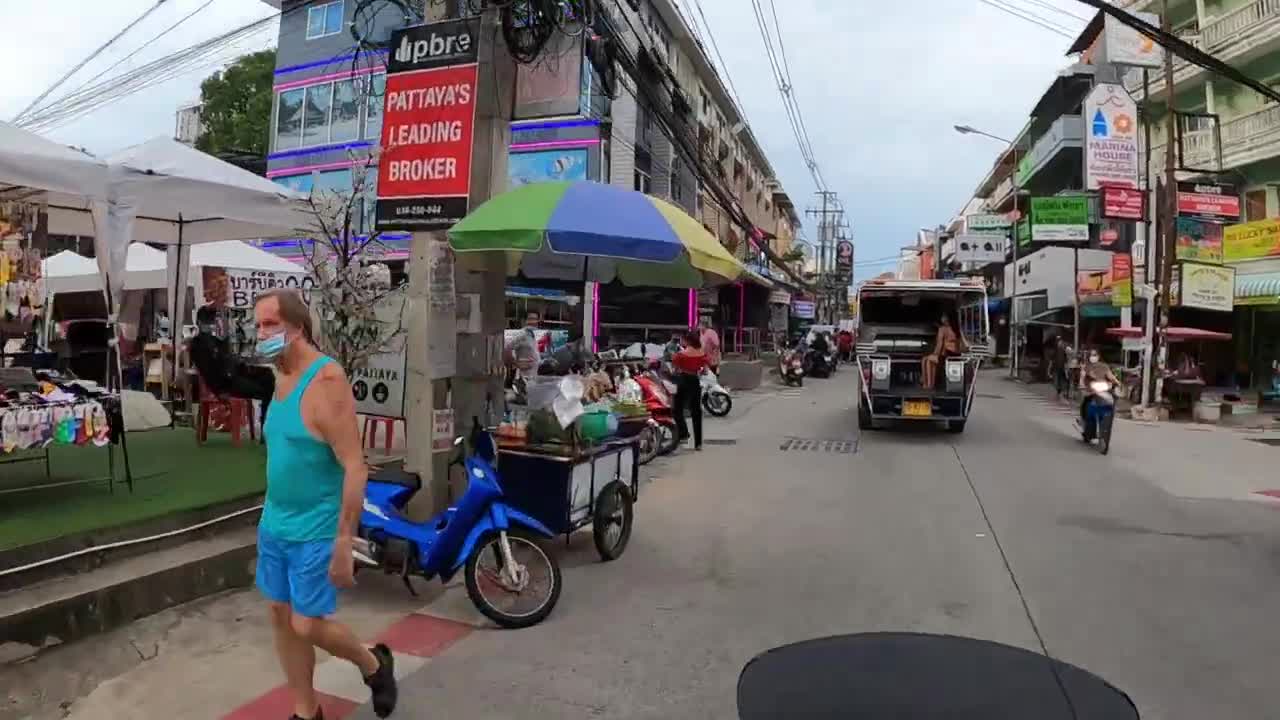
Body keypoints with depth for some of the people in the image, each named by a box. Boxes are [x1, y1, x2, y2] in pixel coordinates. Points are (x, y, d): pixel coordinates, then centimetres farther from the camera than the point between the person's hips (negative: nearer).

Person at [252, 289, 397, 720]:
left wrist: (344, 544, -23)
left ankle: (374, 665, 27)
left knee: (308, 626, -1)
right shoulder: (282, 378, 6)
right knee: (281, 616, 14)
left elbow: (355, 468, -23)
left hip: (315, 531, -8)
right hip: (274, 525, 8)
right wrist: (273, 513, 18)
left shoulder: (326, 381, -20)